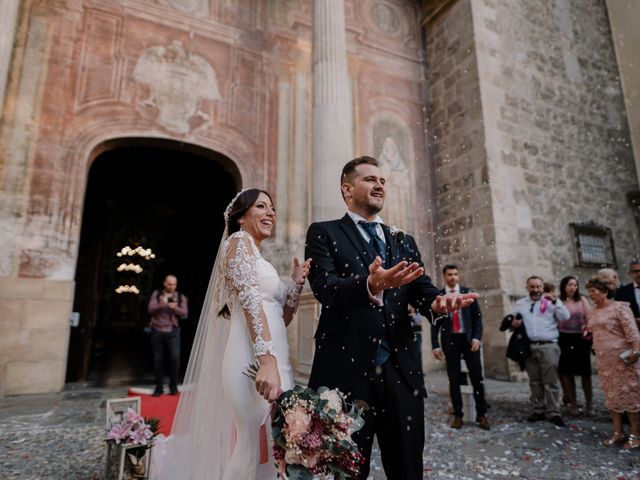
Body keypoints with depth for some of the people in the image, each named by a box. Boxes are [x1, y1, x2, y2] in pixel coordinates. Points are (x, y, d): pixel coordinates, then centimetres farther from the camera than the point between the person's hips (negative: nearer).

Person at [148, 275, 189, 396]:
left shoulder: (181, 297, 10)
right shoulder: (156, 294, 9)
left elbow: (184, 313, 0)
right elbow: (151, 309, -2)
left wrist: (175, 308, -19)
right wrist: (161, 305, -22)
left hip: (172, 331, -1)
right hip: (157, 331, 1)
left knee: (175, 357, -13)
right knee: (158, 360, 5)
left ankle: (173, 386, 3)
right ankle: (159, 387, 19)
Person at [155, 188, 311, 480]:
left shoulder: (257, 257, 24)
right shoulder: (240, 241, -1)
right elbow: (249, 299, -17)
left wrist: (296, 283, 7)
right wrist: (268, 360, -26)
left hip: (272, 359, 9)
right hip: (255, 361, -9)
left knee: (254, 447, 13)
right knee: (263, 447, -5)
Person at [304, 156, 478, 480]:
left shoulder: (404, 242, 17)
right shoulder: (324, 233, 3)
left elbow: (422, 289, 6)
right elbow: (324, 286, -13)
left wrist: (438, 302, -18)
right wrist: (370, 285, -32)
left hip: (401, 371, 4)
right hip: (348, 370, -4)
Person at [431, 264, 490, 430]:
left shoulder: (467, 292, 5)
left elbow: (477, 316, 4)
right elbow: (434, 323, 3)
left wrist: (477, 337, -9)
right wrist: (435, 345, -3)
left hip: (469, 338, 1)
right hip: (449, 340, 0)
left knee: (477, 377, 1)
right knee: (454, 378, 5)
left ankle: (481, 414, 14)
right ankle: (457, 415, 15)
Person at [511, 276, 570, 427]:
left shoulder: (550, 301, 3)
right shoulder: (520, 304, 13)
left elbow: (565, 317, -8)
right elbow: (513, 321, 18)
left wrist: (556, 301, -19)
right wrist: (514, 323, -4)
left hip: (548, 347, -3)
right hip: (529, 347, 3)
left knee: (550, 381, -1)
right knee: (534, 381, 10)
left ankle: (554, 413, 8)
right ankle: (538, 410, 20)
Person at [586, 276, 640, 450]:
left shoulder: (620, 307, -7)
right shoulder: (592, 312, 13)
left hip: (622, 357, -7)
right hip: (603, 359, 7)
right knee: (611, 395, 10)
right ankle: (618, 432, 18)